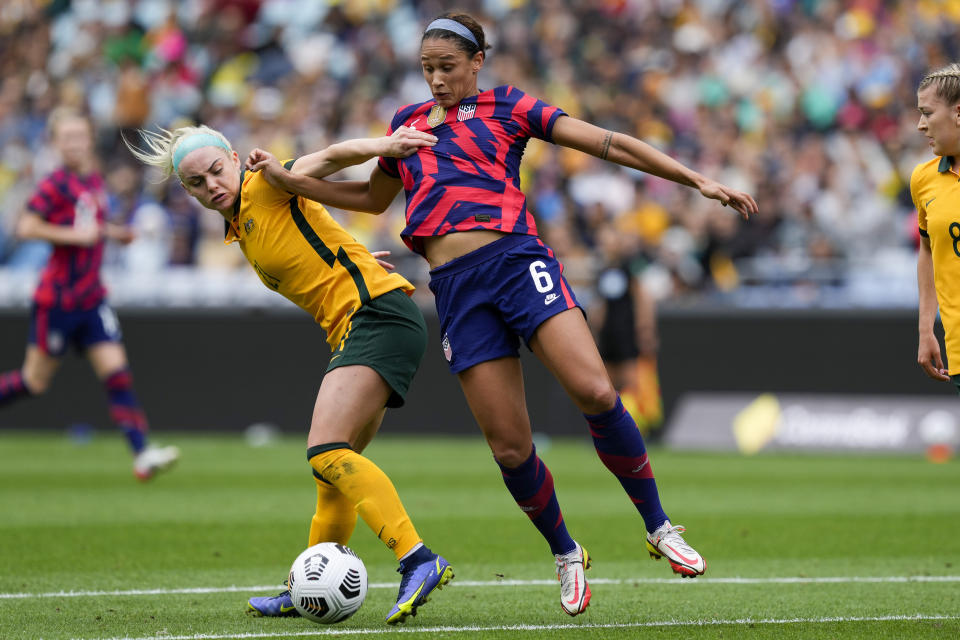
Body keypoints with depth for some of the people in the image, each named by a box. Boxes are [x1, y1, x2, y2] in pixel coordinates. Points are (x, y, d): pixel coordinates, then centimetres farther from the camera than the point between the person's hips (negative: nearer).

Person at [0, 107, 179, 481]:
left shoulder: (94, 179, 9)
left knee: (117, 372, -5)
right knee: (36, 381, 3)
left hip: (91, 298, 6)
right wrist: (74, 235, -23)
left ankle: (142, 454, -11)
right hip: (58, 298, -6)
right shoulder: (56, 184, -14)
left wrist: (112, 233, 10)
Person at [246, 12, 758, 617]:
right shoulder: (408, 123, 22)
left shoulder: (506, 108, 10)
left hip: (516, 259, -3)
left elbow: (609, 143, 5)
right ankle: (566, 555, 18)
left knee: (595, 392, -22)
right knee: (509, 446, -5)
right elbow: (373, 197, 38)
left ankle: (659, 526, -6)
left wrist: (698, 180, -2)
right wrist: (288, 178, 28)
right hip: (456, 288, 3)